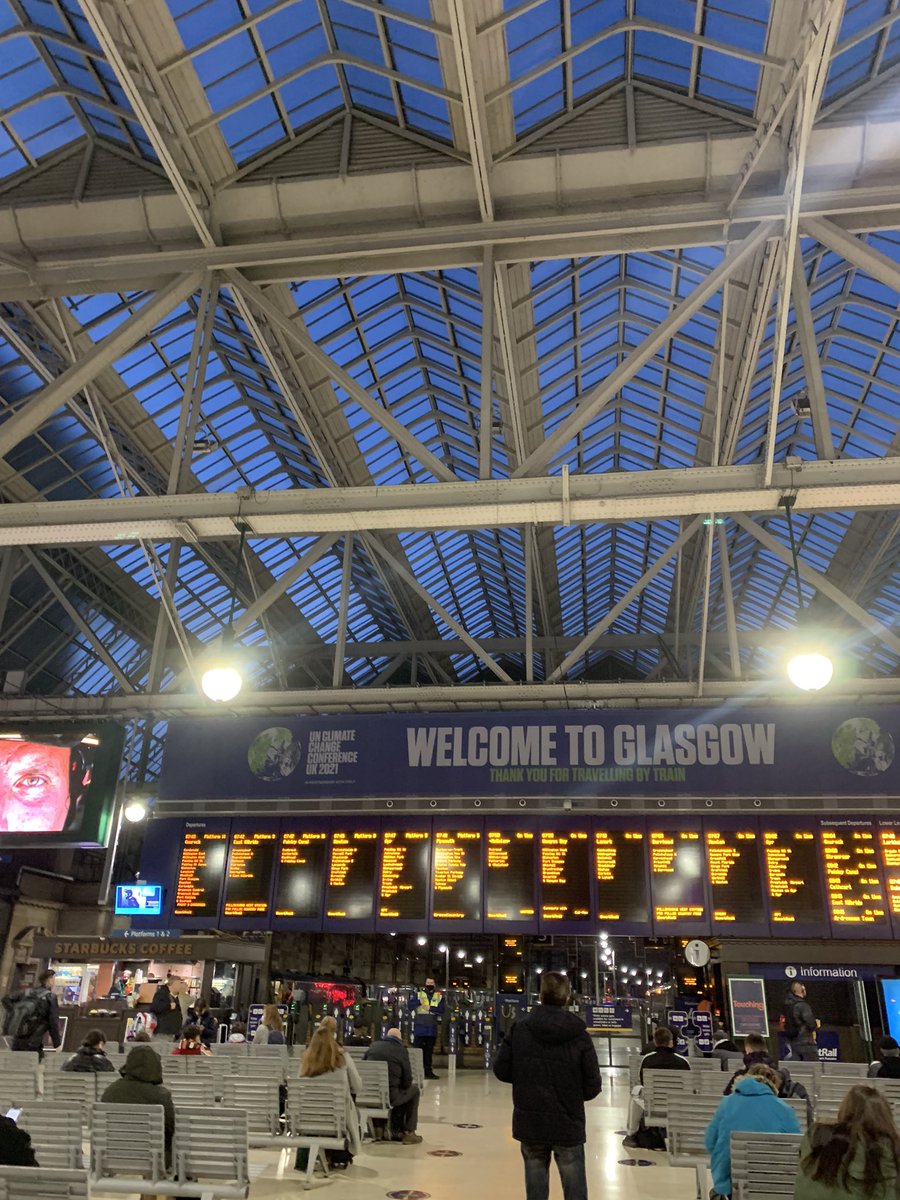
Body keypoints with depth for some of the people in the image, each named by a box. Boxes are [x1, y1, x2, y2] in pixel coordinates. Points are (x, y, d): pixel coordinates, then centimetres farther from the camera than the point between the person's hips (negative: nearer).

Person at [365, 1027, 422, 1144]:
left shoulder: (373, 1046, 11)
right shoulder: (401, 1050, 0)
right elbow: (407, 1081, 1)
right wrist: (404, 1085, 23)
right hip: (389, 1096, -4)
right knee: (414, 1089, 23)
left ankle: (378, 1128, 36)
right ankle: (408, 1133, 21)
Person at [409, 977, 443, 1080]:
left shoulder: (439, 995, 6)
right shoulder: (419, 993, 3)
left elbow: (441, 1010, -5)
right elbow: (410, 1006, -5)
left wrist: (430, 1008, -16)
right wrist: (418, 1001, -21)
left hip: (432, 1028, 2)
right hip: (419, 1027, -2)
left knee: (429, 1050, 10)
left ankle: (428, 1070, 18)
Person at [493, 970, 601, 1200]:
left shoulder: (519, 1028, -7)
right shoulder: (579, 1034, -10)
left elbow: (501, 1071, -2)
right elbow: (592, 1087, -6)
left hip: (529, 1123, 1)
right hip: (568, 1124, -1)